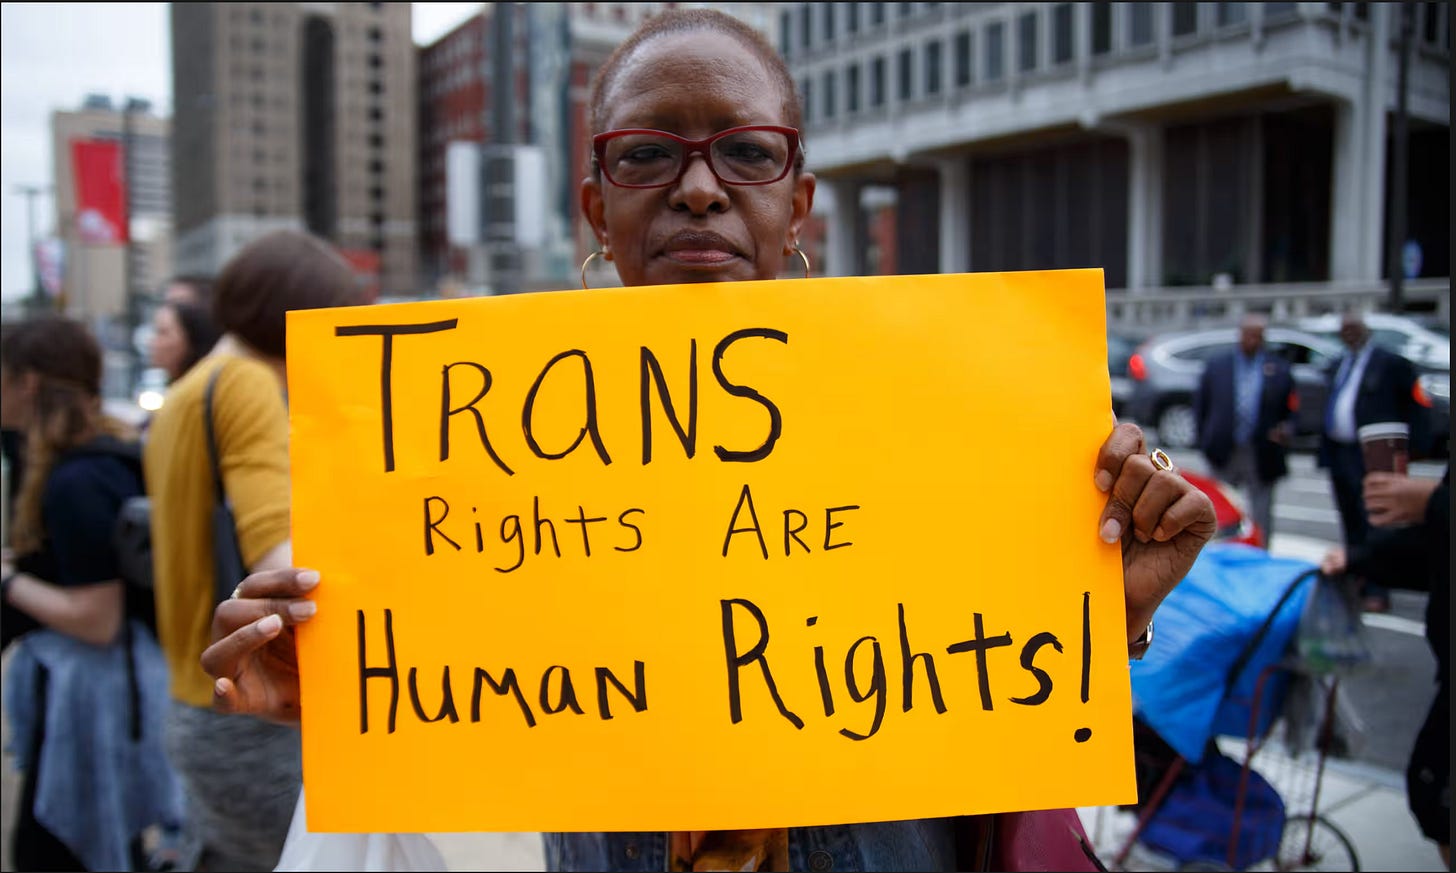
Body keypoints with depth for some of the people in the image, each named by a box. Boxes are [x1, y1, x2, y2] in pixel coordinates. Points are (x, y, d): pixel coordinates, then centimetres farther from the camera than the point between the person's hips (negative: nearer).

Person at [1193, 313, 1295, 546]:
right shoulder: (1216, 366, 4)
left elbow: (1291, 411, 5)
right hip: (1225, 456, 1)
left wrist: (1286, 430, -14)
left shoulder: (1279, 370, 3)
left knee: (1261, 518, 6)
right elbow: (1200, 408, 7)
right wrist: (1206, 443, 0)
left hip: (1262, 457, 0)